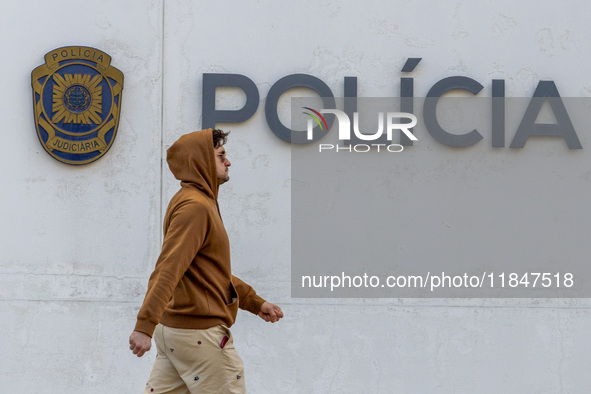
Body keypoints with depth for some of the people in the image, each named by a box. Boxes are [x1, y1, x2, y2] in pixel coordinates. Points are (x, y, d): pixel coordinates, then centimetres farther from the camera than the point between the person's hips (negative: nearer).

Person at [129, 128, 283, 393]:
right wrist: (145, 325, -34)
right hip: (199, 333, -10)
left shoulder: (202, 203, 18)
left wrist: (255, 303, 25)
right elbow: (167, 270, -27)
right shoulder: (195, 207, -15)